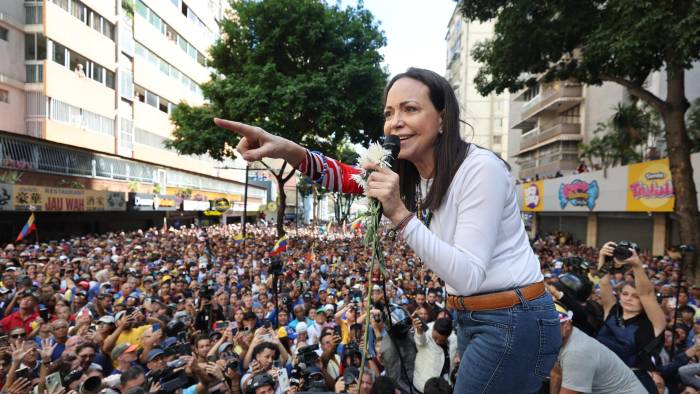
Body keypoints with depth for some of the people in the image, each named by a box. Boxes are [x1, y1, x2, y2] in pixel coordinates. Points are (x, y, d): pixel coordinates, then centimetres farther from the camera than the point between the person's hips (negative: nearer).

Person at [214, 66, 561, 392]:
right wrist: (289, 151, -23)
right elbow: (347, 177, -6)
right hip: (470, 318, 8)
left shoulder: (480, 168, -23)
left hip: (513, 322, -7)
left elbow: (467, 277, -26)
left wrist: (400, 215, -33)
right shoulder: (414, 173, 3)